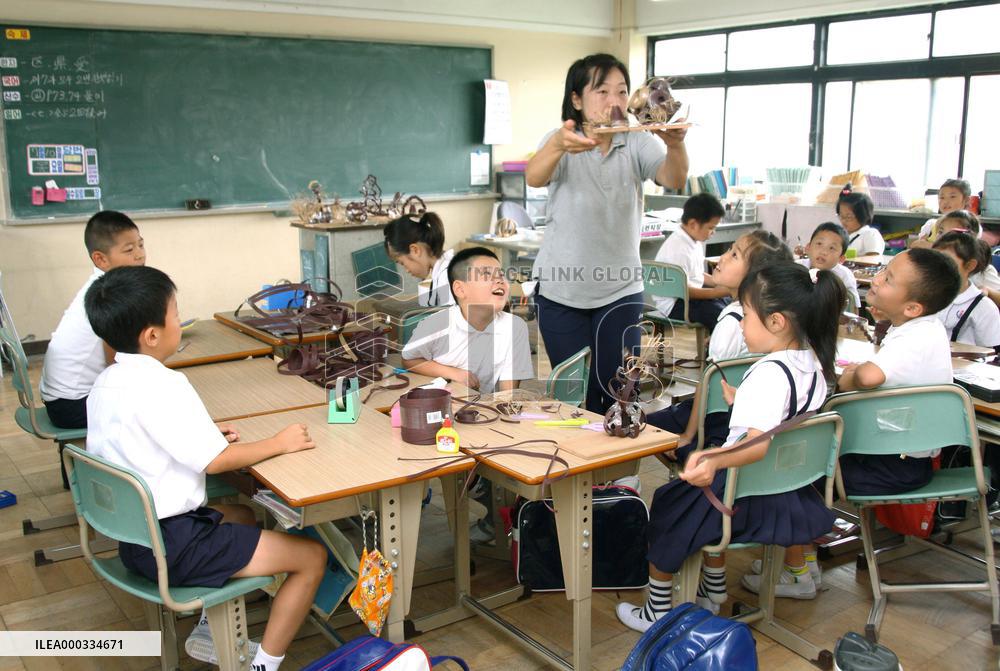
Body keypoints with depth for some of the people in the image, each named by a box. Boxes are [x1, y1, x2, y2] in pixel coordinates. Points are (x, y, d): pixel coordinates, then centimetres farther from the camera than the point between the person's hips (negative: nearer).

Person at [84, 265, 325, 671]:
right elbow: (216, 461, -22)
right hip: (172, 546, -10)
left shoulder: (104, 383, 5)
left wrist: (206, 436, 12)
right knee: (312, 556, -5)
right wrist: (280, 443, -8)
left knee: (243, 515, 33)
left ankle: (208, 633, 30)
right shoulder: (162, 386, -23)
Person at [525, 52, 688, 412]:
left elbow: (674, 180, -19)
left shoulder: (637, 143, -1)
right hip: (562, 292, -1)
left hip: (621, 291, 1)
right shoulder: (561, 142, -6)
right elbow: (534, 177, -27)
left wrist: (676, 145, -43)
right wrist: (559, 145, -50)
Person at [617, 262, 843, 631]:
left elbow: (758, 444, -42)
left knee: (666, 508, 7)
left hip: (745, 495, -9)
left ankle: (658, 611, 16)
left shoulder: (769, 373, -28)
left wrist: (712, 460, -59)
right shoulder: (813, 364, -2)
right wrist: (743, 401, 29)